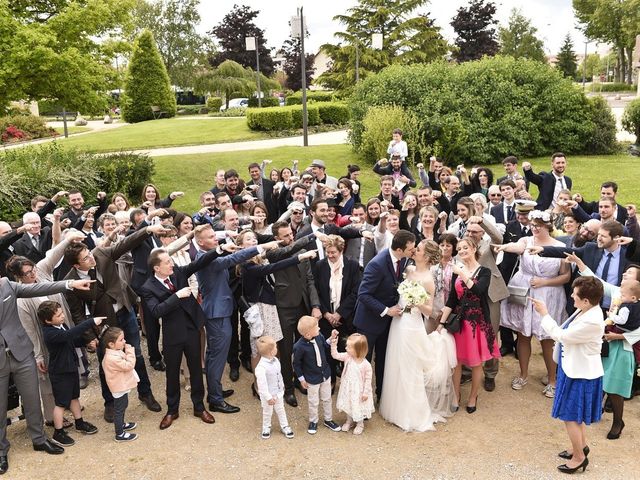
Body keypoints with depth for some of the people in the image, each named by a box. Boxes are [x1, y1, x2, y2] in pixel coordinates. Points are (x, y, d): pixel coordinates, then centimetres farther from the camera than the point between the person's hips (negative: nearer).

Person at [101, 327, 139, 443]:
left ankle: (121, 424, 48)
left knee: (123, 406, 27)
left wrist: (127, 352, -1)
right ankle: (120, 434, 16)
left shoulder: (115, 352, 0)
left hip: (122, 385, 10)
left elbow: (126, 364, 14)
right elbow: (128, 365, -30)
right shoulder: (112, 358, -33)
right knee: (119, 410, 4)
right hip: (119, 388, -10)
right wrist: (130, 351, -26)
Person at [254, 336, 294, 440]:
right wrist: (268, 397, -22)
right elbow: (262, 384, -28)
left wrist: (282, 386, 18)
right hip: (268, 395, -6)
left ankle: (284, 426, 39)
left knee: (280, 410, 22)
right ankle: (266, 428, 39)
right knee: (267, 413, 17)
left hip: (278, 393, 6)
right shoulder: (261, 367, -33)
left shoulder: (276, 361, -8)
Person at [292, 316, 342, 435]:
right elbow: (296, 364, -14)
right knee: (313, 402, 16)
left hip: (325, 375, 5)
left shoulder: (319, 336, -17)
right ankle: (313, 422, 41)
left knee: (327, 399, 22)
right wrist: (301, 379, -6)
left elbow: (326, 349, 4)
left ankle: (328, 420, 43)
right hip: (312, 379, -5)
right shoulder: (299, 347, -30)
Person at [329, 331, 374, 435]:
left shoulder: (366, 365, -28)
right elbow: (335, 355, -12)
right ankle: (349, 421, 49)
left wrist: (366, 392, -11)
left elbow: (368, 379, -18)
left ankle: (360, 424, 43)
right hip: (348, 388, 4)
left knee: (358, 406, 16)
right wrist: (333, 342, -23)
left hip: (359, 390, -4)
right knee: (348, 405, 23)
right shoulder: (347, 357, -16)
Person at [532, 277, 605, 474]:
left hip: (581, 374, -9)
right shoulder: (587, 311, -4)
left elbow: (560, 335, -24)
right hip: (576, 369, 9)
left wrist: (544, 314, -17)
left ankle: (579, 457, 24)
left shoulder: (591, 322, -33)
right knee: (577, 415, 25)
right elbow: (565, 333, 6)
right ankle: (582, 446, 44)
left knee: (571, 417, 6)